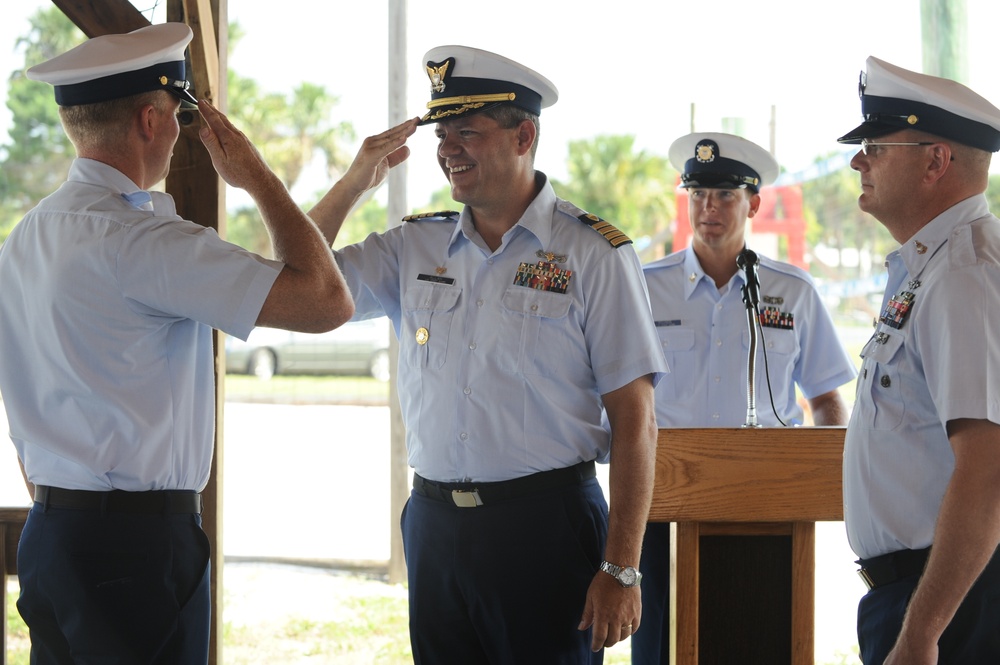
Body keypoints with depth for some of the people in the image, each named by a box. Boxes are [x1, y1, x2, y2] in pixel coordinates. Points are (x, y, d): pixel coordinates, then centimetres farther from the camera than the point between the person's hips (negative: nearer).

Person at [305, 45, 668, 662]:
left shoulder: (593, 253, -4)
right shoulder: (414, 247, 11)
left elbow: (635, 421, -7)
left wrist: (621, 571, -13)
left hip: (547, 525, -4)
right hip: (434, 526, 4)